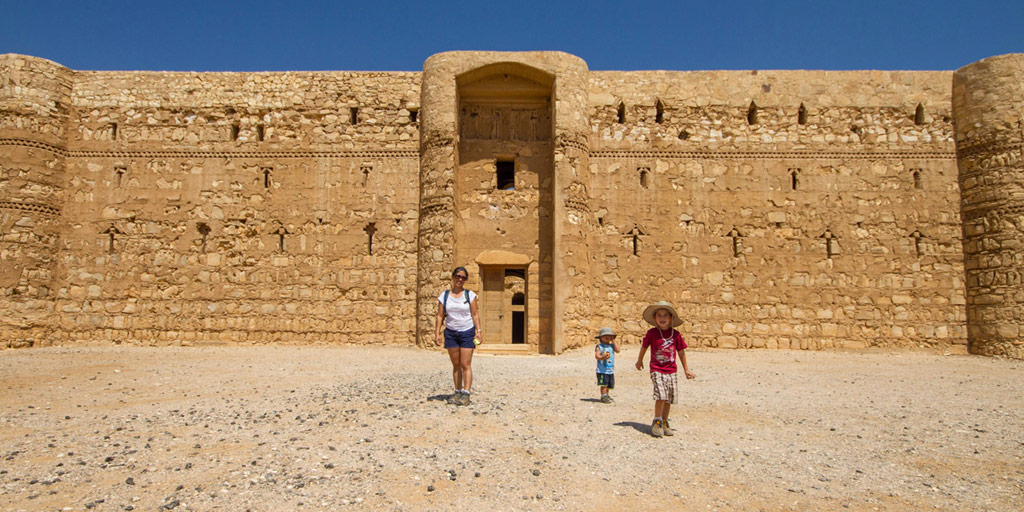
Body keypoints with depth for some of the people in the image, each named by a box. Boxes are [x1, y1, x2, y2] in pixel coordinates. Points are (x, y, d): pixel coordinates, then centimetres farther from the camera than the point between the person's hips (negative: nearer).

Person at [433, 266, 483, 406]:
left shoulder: (470, 295, 1)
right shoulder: (444, 296, 4)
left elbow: (475, 314, 1)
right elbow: (440, 316, 4)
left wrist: (478, 330, -8)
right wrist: (437, 333, -2)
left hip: (467, 332, -2)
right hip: (451, 332, 2)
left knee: (466, 364, -6)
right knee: (456, 365, 7)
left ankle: (466, 394, -5)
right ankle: (458, 391, 13)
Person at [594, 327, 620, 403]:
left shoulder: (612, 345, 12)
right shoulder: (599, 346, -4)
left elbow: (617, 350, -4)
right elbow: (597, 356, -11)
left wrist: (614, 341, -1)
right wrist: (602, 357, -32)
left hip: (611, 369, 6)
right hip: (602, 370, -5)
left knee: (609, 384, 12)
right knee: (604, 384, -10)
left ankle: (606, 395, 26)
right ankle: (604, 396, -3)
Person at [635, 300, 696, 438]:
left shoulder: (676, 334, 2)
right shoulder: (651, 333, -3)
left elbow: (681, 352, 12)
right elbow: (644, 346, 14)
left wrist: (686, 369, 17)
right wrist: (639, 361, 28)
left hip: (671, 371, 3)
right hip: (656, 370, -3)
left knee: (669, 398, 5)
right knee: (661, 395, -18)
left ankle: (664, 423, 21)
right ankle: (657, 422, -3)